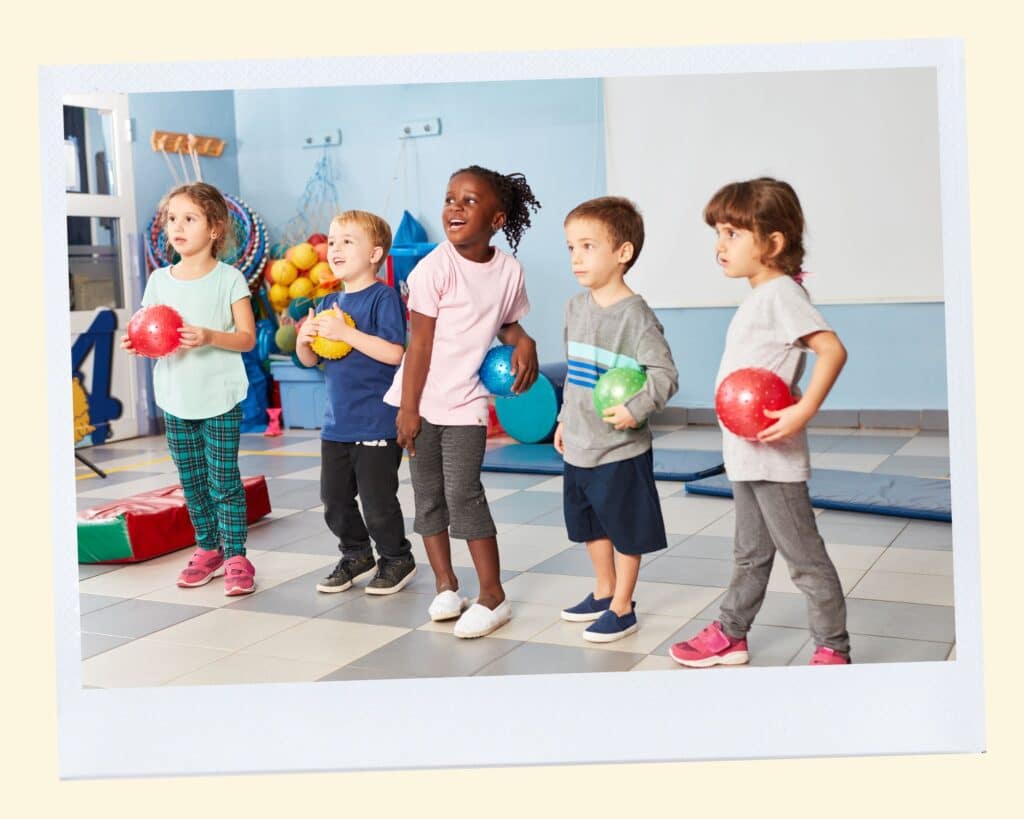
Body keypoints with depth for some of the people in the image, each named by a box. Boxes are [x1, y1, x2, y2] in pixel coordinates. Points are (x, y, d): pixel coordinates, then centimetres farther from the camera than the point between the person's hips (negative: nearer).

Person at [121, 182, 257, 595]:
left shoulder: (229, 278, -6)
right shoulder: (159, 280, 6)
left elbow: (247, 338, -9)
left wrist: (210, 337, -25)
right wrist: (135, 342, -14)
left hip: (220, 398, -4)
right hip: (175, 398, 5)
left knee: (223, 480, -3)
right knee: (191, 480, 12)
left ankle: (236, 556, 6)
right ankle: (207, 550, 25)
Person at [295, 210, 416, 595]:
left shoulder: (383, 297, -11)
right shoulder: (329, 304, 11)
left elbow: (393, 352, -22)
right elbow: (310, 360, 16)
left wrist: (344, 332, -24)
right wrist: (303, 340, -6)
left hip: (376, 423, -7)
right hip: (336, 422, 7)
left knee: (377, 500, 2)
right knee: (334, 499, 13)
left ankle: (397, 559, 23)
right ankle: (356, 556, 32)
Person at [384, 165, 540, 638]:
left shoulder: (509, 270, -4)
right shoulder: (434, 268, -13)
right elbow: (420, 341, -12)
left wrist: (523, 342, -9)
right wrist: (408, 408, -11)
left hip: (466, 403, 0)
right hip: (422, 401, 0)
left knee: (463, 493, -7)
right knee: (428, 496, 8)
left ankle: (492, 597, 2)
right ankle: (446, 586, 22)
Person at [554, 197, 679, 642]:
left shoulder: (635, 314, -17)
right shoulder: (576, 307, 5)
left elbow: (665, 374, -19)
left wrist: (635, 410, -27)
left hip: (621, 449, -8)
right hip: (578, 445, 8)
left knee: (625, 529, 6)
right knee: (590, 525, 20)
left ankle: (622, 608, 19)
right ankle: (603, 592, 38)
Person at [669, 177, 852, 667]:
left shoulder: (780, 294, -17)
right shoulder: (759, 296, 12)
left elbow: (833, 350, -28)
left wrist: (803, 412, -30)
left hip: (774, 458, -10)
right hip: (746, 456, 10)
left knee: (804, 556, 1)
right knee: (750, 553, 20)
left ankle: (833, 649, 12)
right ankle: (730, 636, 33)